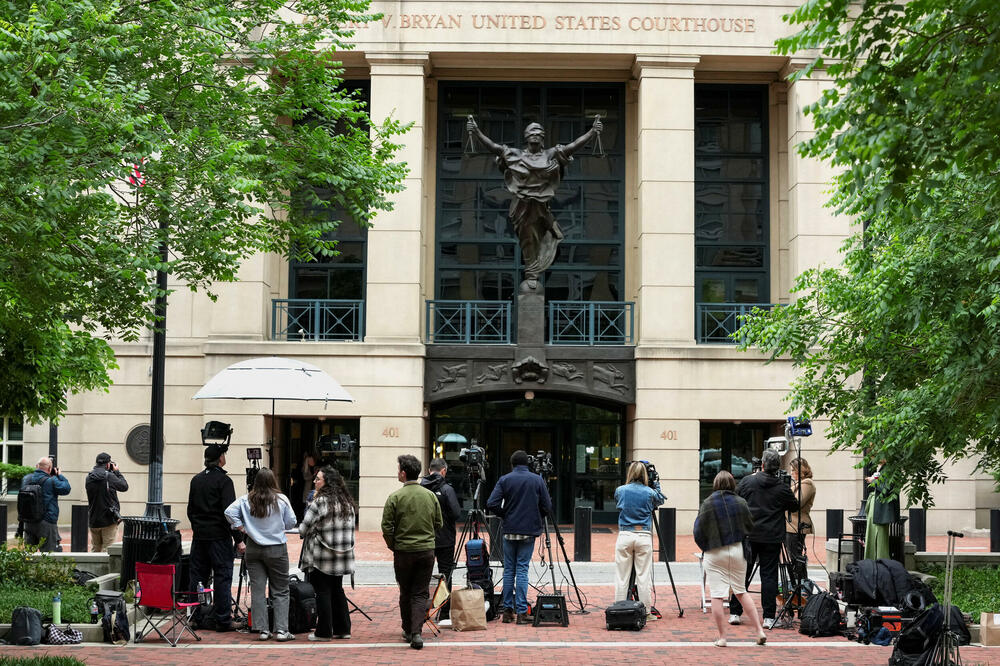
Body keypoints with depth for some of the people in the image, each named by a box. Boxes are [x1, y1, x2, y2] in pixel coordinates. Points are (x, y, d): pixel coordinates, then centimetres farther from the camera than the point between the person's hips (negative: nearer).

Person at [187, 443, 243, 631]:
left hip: (199, 536, 7)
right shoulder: (223, 480, -11)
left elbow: (190, 510, 16)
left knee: (198, 576, 10)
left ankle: (197, 617, 14)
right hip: (219, 536, -7)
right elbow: (229, 512, -17)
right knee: (222, 576, -3)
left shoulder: (196, 480, 10)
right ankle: (223, 619, -3)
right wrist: (238, 539, -15)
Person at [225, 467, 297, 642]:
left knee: (257, 590, 6)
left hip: (253, 549, 2)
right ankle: (281, 630, -1)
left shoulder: (245, 500, -2)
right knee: (280, 591, 5)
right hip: (277, 549, -2)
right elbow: (291, 522, 0)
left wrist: (241, 528, 2)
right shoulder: (282, 500, -6)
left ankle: (262, 629, 5)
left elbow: (229, 512, -6)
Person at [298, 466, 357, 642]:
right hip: (342, 555, 7)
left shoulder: (319, 502, -16)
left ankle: (323, 632, 3)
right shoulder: (347, 502, 8)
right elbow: (350, 529, 14)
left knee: (322, 592, 0)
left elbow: (304, 527, -14)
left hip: (321, 556, -7)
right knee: (337, 590, 16)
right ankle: (343, 629, 18)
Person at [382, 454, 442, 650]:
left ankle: (408, 631, 22)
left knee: (405, 593, 13)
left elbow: (387, 527, -9)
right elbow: (439, 523, 9)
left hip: (404, 552, -2)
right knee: (421, 593, 4)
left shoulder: (395, 497, -9)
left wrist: (393, 546, 6)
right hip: (427, 551, 2)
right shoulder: (430, 496, 2)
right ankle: (417, 632, -10)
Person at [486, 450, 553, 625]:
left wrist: (505, 515, 7)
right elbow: (547, 508, -1)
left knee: (509, 570, 9)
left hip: (509, 531, 0)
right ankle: (522, 612, -4)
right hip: (529, 531, 0)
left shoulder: (505, 480, -1)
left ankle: (508, 611, 11)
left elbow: (491, 504, -10)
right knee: (522, 569, 1)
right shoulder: (538, 480, 0)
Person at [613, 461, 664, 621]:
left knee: (621, 576, 4)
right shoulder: (649, 492, 0)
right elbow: (660, 500, 19)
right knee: (644, 576, 2)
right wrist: (656, 486, 29)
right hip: (644, 535, 0)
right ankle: (646, 612, 5)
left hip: (624, 535, 1)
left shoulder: (620, 490, 2)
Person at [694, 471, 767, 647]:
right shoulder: (741, 502, -1)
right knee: (741, 592, 17)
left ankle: (721, 637, 1)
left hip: (714, 553, -4)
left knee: (716, 596, 0)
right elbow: (751, 527, 6)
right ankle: (760, 631, 12)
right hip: (738, 550, 4)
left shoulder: (707, 504, -9)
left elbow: (698, 532, -5)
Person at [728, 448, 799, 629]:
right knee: (769, 575, 1)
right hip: (772, 538, -1)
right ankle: (769, 617, -1)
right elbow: (794, 506, 8)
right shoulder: (782, 488, -6)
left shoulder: (747, 481, -3)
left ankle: (735, 613, 11)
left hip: (747, 535, 1)